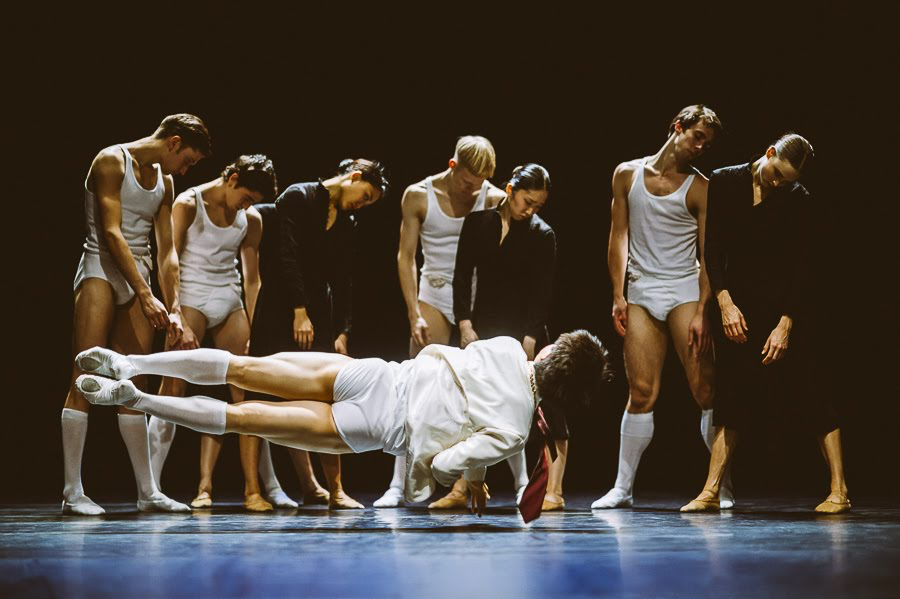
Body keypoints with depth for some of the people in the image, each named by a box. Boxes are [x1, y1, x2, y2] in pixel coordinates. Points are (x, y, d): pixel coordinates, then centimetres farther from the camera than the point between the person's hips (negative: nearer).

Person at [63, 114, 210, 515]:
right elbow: (112, 233, -16)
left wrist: (174, 309, 8)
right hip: (101, 271, -7)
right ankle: (72, 492, -13)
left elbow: (166, 251, 15)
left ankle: (147, 492, 8)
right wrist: (146, 296, -20)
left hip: (138, 278, 7)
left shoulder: (164, 181, 14)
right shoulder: (112, 161, -8)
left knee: (133, 385, 8)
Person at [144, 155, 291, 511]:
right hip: (192, 301, -5)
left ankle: (253, 489, -2)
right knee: (174, 391, -11)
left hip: (230, 304, 5)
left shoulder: (250, 220, 8)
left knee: (246, 395, -4)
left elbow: (252, 278, 13)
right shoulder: (188, 205, -6)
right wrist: (178, 323, -16)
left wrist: (253, 329, 6)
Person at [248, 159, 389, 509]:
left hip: (320, 315, 5)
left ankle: (335, 490, -9)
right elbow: (287, 256, -11)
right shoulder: (298, 198, -3)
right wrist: (299, 312, -15)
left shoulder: (346, 224, 15)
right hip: (282, 312, -5)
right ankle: (310, 487, 0)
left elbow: (343, 283, 14)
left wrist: (343, 332, 5)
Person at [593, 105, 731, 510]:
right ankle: (623, 488, 6)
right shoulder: (627, 174, 9)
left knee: (705, 391, -7)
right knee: (641, 394, -1)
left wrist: (702, 312, -13)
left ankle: (723, 486, -3)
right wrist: (618, 295, 3)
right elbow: (619, 235, 10)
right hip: (641, 295, 2)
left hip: (684, 292, -2)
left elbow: (708, 255, -3)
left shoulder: (699, 189, 1)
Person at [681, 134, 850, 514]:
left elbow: (800, 267, -5)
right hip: (738, 302, 2)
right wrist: (724, 302, -9)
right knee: (731, 396, 2)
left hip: (783, 305, -2)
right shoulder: (724, 183, 0)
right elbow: (711, 246, -1)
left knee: (806, 392, -4)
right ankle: (711, 491, 5)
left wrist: (786, 324, -12)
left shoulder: (798, 200, -4)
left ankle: (839, 492, -1)